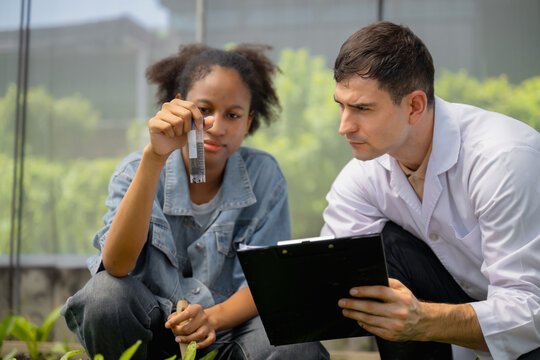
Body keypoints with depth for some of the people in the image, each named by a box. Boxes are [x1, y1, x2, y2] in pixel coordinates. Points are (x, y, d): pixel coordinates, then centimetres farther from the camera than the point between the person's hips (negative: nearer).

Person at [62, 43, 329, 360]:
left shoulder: (264, 176, -4)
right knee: (107, 293, -31)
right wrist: (155, 156, -33)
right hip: (149, 330, 1)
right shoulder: (136, 170, -7)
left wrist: (213, 317, -31)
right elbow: (117, 264, -25)